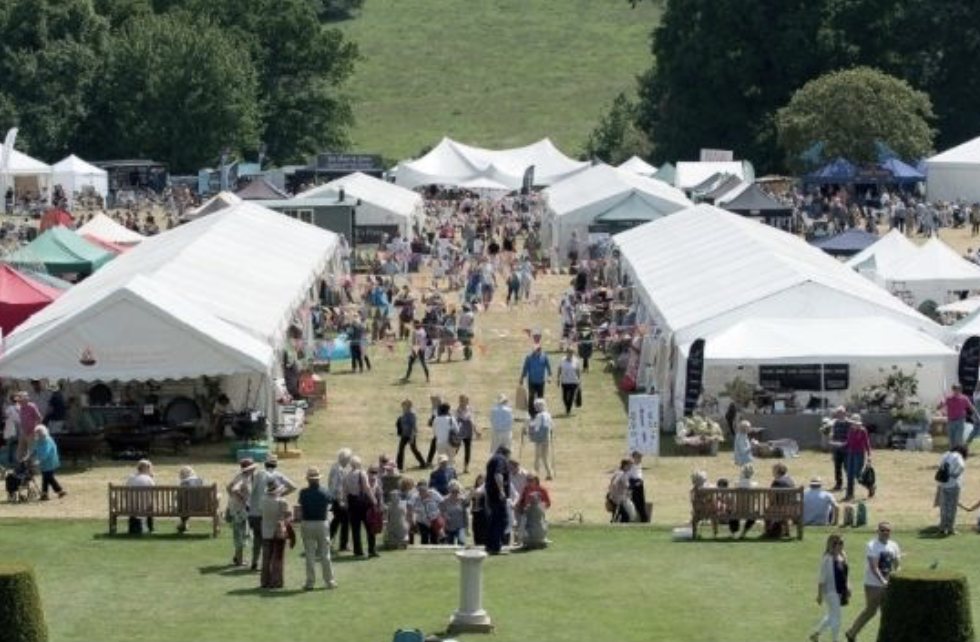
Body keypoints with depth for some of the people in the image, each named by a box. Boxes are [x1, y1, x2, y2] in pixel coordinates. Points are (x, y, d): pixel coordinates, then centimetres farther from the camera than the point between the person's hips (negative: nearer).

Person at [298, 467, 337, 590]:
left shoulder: (304, 493, -9)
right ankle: (329, 581, 13)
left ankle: (310, 582, 4)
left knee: (310, 555, 4)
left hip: (307, 524, -1)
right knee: (325, 554, 8)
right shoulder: (325, 492, -4)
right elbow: (328, 508, 5)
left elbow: (301, 509, -5)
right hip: (322, 523, 1)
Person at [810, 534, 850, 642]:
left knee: (831, 616, 19)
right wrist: (820, 594, -14)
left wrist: (847, 589, 17)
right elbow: (822, 578, -15)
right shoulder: (827, 559, -17)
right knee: (835, 616, -2)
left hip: (840, 591, 8)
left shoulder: (842, 557, 6)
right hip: (831, 591, -8)